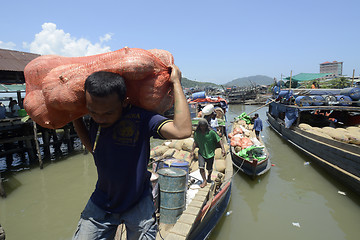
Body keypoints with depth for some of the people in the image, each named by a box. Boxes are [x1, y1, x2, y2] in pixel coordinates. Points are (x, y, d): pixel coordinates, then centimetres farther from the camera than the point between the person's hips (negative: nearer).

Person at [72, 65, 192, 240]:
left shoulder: (141, 118, -24)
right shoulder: (95, 120, -6)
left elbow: (182, 131, -40)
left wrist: (176, 82, -31)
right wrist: (75, 118, 5)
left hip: (138, 204, -4)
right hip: (101, 202, 5)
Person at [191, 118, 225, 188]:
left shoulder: (211, 132, -15)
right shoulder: (197, 133, -6)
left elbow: (219, 140, -12)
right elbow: (195, 142, 9)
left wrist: (223, 148, -21)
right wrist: (192, 151, 8)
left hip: (210, 153, -1)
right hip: (201, 153, 1)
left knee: (209, 168, 14)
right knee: (201, 167, -14)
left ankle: (209, 177, 46)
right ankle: (204, 181, 5)